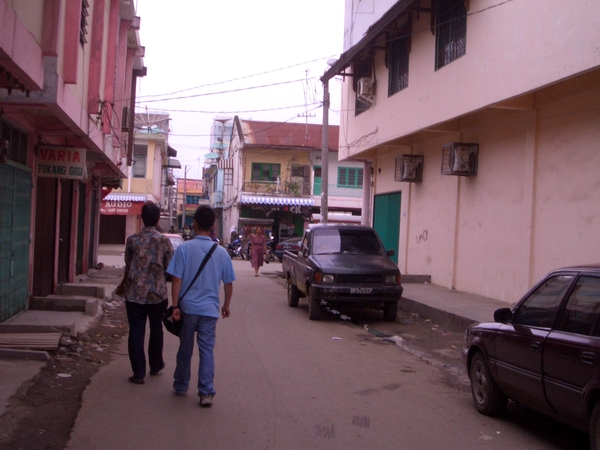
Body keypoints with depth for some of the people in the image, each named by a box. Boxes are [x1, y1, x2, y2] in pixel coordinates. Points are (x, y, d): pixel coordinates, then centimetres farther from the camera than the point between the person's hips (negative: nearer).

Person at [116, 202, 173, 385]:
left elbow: (128, 266, 5)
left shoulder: (132, 239, -4)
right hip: (157, 294, 0)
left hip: (134, 294, 0)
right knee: (156, 331, 18)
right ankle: (155, 365, 33)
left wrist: (123, 285, 22)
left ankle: (138, 373, 5)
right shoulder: (164, 241, -6)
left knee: (136, 332, 5)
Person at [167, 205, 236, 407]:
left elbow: (177, 279, -10)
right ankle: (206, 392, 0)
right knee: (207, 351, 5)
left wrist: (175, 305, -5)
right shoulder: (221, 252, 0)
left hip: (187, 307, 0)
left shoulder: (184, 248, -7)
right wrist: (226, 305, 18)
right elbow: (228, 283, 6)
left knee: (185, 349, 14)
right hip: (210, 309, 1)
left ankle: (181, 386, 28)